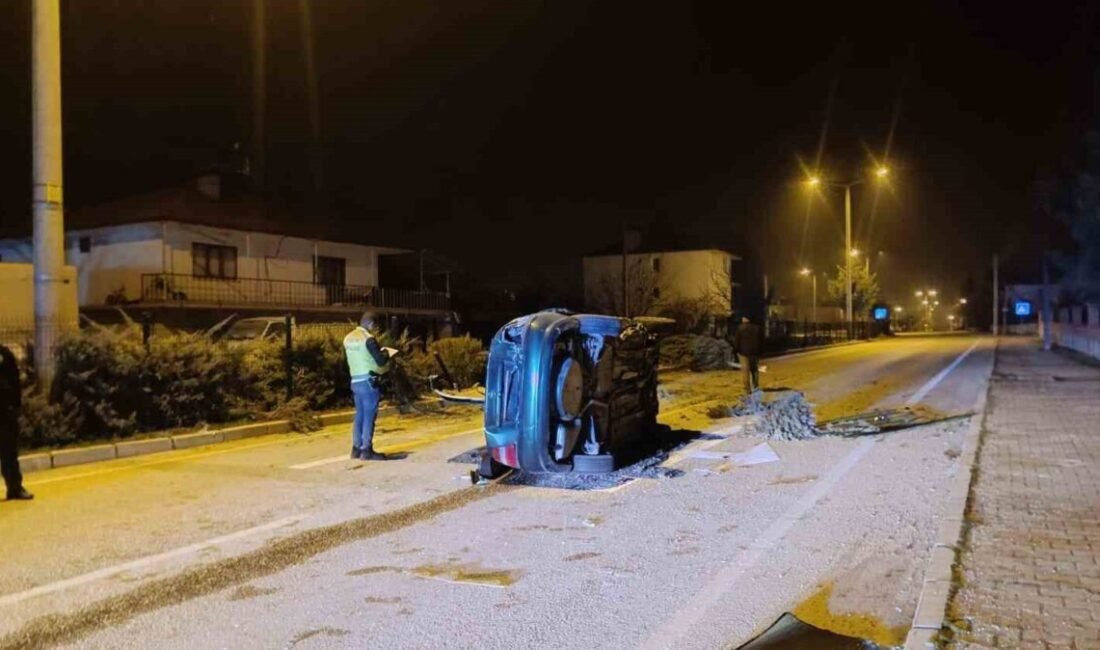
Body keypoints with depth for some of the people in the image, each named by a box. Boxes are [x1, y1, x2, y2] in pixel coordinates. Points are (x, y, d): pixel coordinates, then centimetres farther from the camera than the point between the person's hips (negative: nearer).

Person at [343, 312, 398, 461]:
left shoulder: (348, 338, 10)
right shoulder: (368, 339, -15)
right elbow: (381, 361, -18)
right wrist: (386, 353, 4)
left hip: (356, 381, 8)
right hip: (369, 381, -8)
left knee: (360, 414, 14)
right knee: (369, 415, -2)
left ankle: (357, 448, 18)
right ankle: (367, 450, 0)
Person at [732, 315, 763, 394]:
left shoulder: (740, 328, -5)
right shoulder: (757, 328, 8)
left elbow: (736, 341, -6)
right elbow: (762, 340, 10)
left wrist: (736, 351, 3)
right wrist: (759, 350, 16)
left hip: (744, 352, -4)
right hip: (755, 352, 4)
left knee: (745, 370, -3)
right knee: (755, 370, 15)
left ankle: (748, 389, -7)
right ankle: (756, 387, 17)